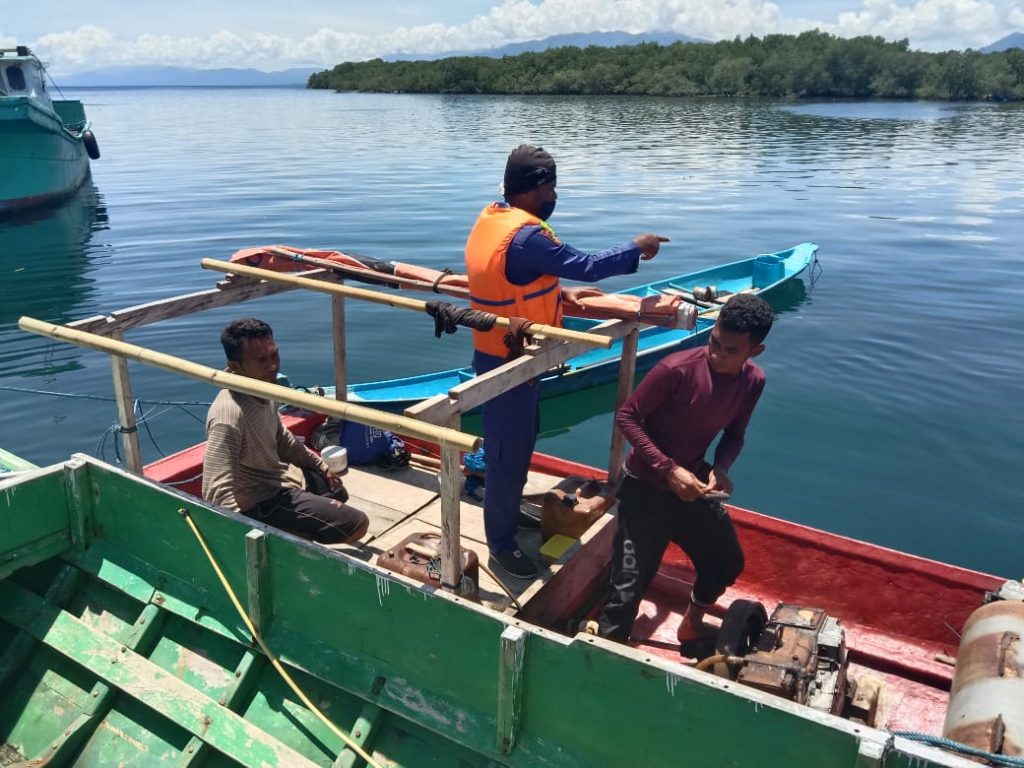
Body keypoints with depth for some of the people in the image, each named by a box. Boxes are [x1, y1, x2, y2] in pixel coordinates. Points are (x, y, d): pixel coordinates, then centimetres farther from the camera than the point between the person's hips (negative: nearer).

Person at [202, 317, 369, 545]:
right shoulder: (229, 415, -34)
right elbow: (216, 494, -38)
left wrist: (322, 467, 18)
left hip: (279, 475, 9)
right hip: (262, 503, -9)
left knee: (337, 491, 31)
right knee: (357, 525, -8)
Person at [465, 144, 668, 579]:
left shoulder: (492, 219, 6)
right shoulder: (525, 236, -26)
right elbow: (585, 266, -22)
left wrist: (563, 293, 15)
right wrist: (636, 249, -8)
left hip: (499, 354, 10)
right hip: (509, 362, -10)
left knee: (517, 441, 24)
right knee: (509, 451, 3)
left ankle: (508, 513, 43)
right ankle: (501, 542, 18)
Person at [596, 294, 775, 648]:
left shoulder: (753, 382, -8)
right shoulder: (677, 369, -27)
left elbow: (734, 434, 6)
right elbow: (626, 416, -20)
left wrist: (720, 468, -16)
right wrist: (669, 469, -28)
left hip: (693, 486, 7)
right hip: (646, 488, -6)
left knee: (726, 564, 22)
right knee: (629, 585, -8)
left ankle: (692, 625, 49)